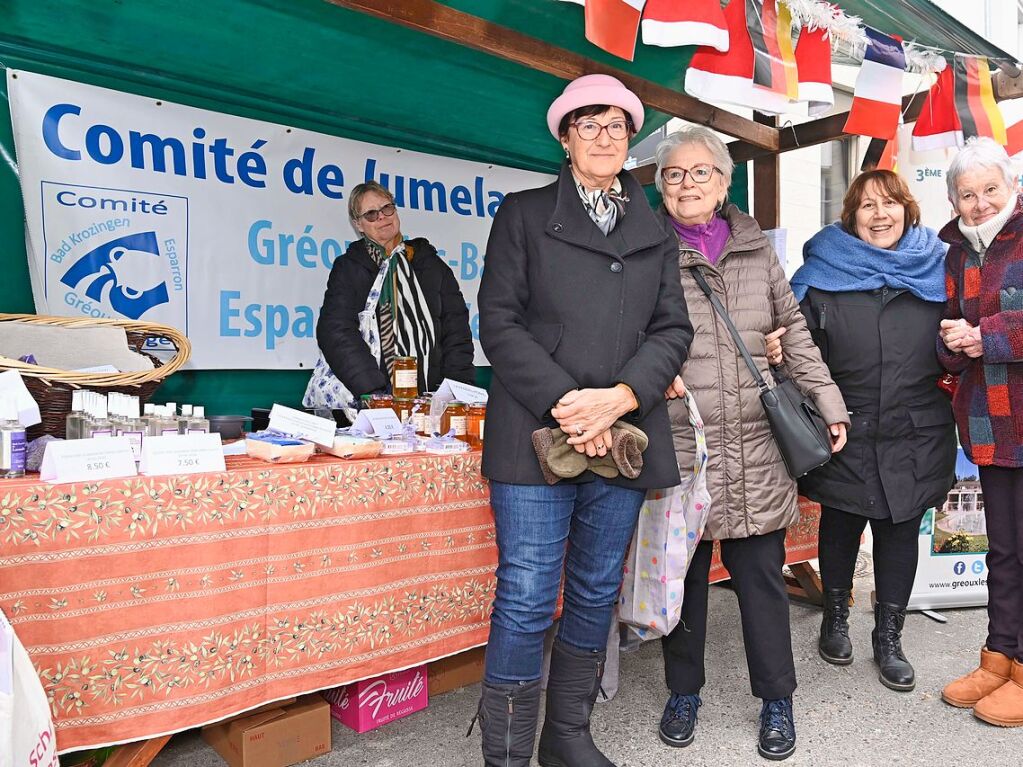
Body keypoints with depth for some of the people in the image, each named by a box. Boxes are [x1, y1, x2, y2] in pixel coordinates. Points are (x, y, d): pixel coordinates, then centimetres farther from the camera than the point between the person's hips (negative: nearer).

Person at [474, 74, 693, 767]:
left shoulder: (655, 233, 16)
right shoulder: (524, 214, 7)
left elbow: (673, 328, 8)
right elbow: (499, 322, -3)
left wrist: (620, 397, -11)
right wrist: (563, 404, -14)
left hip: (624, 434, 4)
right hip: (538, 432, -4)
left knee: (598, 593, 12)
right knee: (527, 599, -3)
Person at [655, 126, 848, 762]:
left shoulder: (756, 248, 12)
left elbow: (794, 331, 15)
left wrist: (826, 403, 11)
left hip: (756, 447, 2)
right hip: (678, 444, -2)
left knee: (762, 573, 9)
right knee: (683, 573, 9)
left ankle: (776, 700, 27)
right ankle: (684, 691, 30)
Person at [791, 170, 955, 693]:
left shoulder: (934, 268, 5)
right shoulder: (824, 271, -2)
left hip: (914, 435, 2)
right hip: (844, 432, -2)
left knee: (900, 531, 11)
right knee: (840, 526, 14)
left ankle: (889, 636, 29)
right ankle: (836, 617, 37)